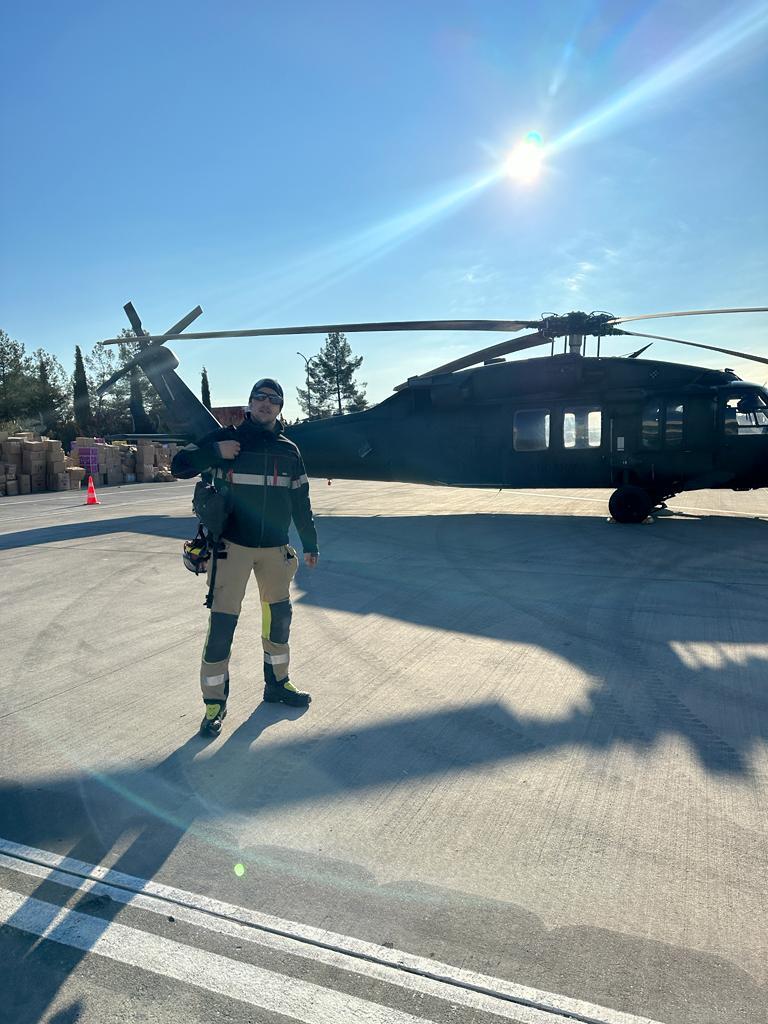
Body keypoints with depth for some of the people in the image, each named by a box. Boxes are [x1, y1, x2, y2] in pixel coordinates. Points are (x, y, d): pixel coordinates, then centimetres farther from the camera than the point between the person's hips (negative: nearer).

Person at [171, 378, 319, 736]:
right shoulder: (225, 437, -2)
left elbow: (301, 501, 13)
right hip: (232, 546, -4)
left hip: (275, 548, 4)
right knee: (222, 623, -6)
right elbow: (179, 466, -3)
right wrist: (215, 452, -19)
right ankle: (214, 703, 8)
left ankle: (277, 683, 33)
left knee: (279, 616, 13)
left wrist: (310, 544, 15)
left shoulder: (289, 450, 8)